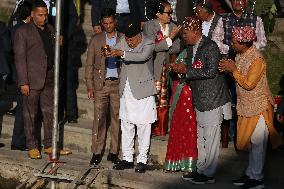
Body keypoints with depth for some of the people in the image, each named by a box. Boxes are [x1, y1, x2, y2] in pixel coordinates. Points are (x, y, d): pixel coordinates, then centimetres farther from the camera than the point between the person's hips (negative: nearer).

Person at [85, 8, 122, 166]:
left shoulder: (124, 39, 7)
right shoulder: (96, 40, 9)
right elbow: (89, 65, 8)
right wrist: (90, 86, 2)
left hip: (118, 83, 0)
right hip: (101, 83, 0)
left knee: (117, 118, 1)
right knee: (99, 118, -3)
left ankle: (114, 152, 9)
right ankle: (97, 152, 3)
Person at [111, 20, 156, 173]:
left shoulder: (148, 44, -11)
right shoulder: (123, 42, 6)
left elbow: (143, 56, -29)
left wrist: (122, 53, -38)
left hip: (142, 91, -6)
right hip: (126, 91, 6)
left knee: (143, 127, -1)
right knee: (126, 126, 10)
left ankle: (142, 160, 7)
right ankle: (127, 159, 19)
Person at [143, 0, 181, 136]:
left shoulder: (173, 27, 9)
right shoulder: (149, 26, -5)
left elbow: (177, 48, 4)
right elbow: (152, 47, -14)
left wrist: (161, 47, -9)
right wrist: (169, 39, -15)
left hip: (167, 68, 4)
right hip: (153, 68, -4)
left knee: (164, 99, 6)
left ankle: (161, 129, 16)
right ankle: (152, 129, 3)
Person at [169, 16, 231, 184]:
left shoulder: (210, 46, -14)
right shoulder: (191, 49, 12)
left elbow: (211, 71, -23)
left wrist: (186, 70, -19)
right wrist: (179, 69, 1)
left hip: (213, 100, -9)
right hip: (200, 101, 9)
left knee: (211, 138, -3)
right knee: (202, 138, 16)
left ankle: (209, 174, 5)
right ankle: (201, 170, 25)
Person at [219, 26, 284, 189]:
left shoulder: (257, 59, -22)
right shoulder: (241, 55, 5)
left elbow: (249, 84, -25)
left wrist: (233, 69, -20)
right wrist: (229, 69, -4)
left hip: (259, 107, -9)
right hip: (247, 106, 9)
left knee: (257, 142, -1)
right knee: (250, 141, 16)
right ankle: (251, 174, 26)